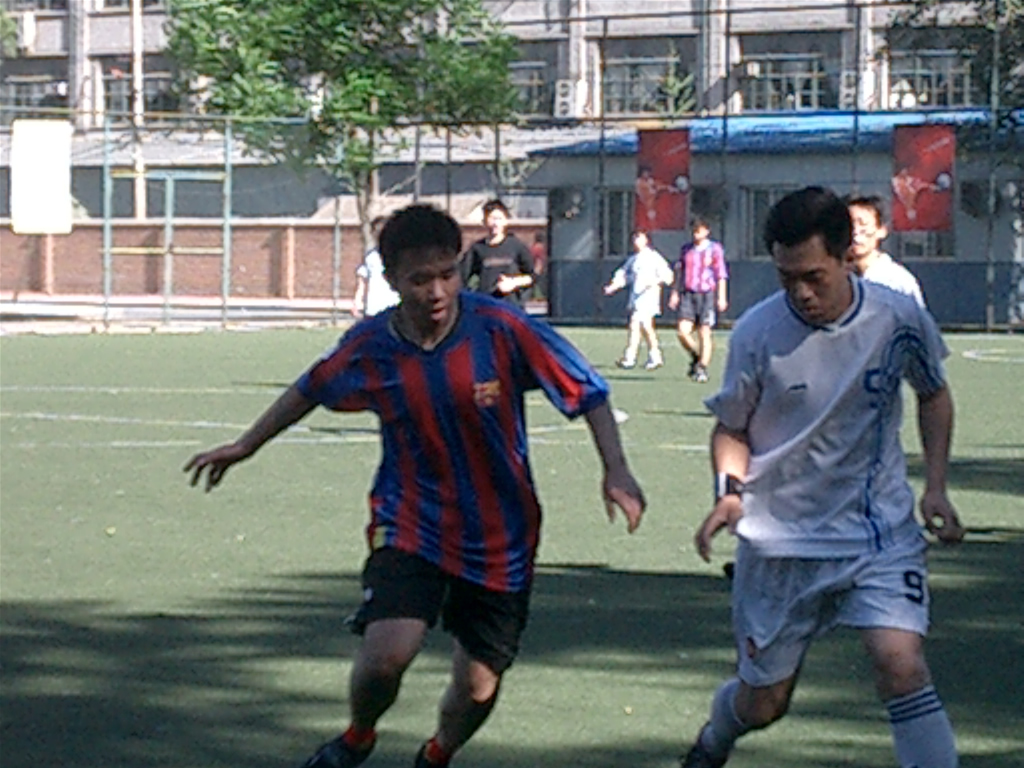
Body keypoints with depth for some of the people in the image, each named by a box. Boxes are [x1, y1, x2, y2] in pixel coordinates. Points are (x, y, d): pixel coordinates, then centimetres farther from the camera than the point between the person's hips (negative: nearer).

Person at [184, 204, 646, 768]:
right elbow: (311, 390, 13)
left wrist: (615, 469, -17)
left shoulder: (501, 329, -16)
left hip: (498, 537, 0)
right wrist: (245, 446, 22)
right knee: (386, 653, -22)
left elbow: (587, 391, -7)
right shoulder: (369, 347, -9)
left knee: (477, 687, 5)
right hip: (410, 525, 0)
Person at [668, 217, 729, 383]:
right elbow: (679, 272, 20)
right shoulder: (686, 249, 13)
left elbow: (721, 275, 1)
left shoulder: (715, 249, 2)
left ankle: (702, 369, 2)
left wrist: (722, 297, -6)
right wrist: (675, 293, 13)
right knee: (682, 331, -9)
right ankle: (696, 357, 16)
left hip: (707, 294, -3)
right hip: (688, 295, 3)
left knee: (704, 333, -5)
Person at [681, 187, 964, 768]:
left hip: (880, 529, 0)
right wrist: (731, 490, -17)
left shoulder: (900, 319, -10)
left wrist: (935, 487, 0)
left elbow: (934, 395, 11)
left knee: (901, 665, -22)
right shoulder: (757, 332, -13)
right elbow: (731, 429, 3)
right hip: (782, 539, 0)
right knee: (763, 703, 11)